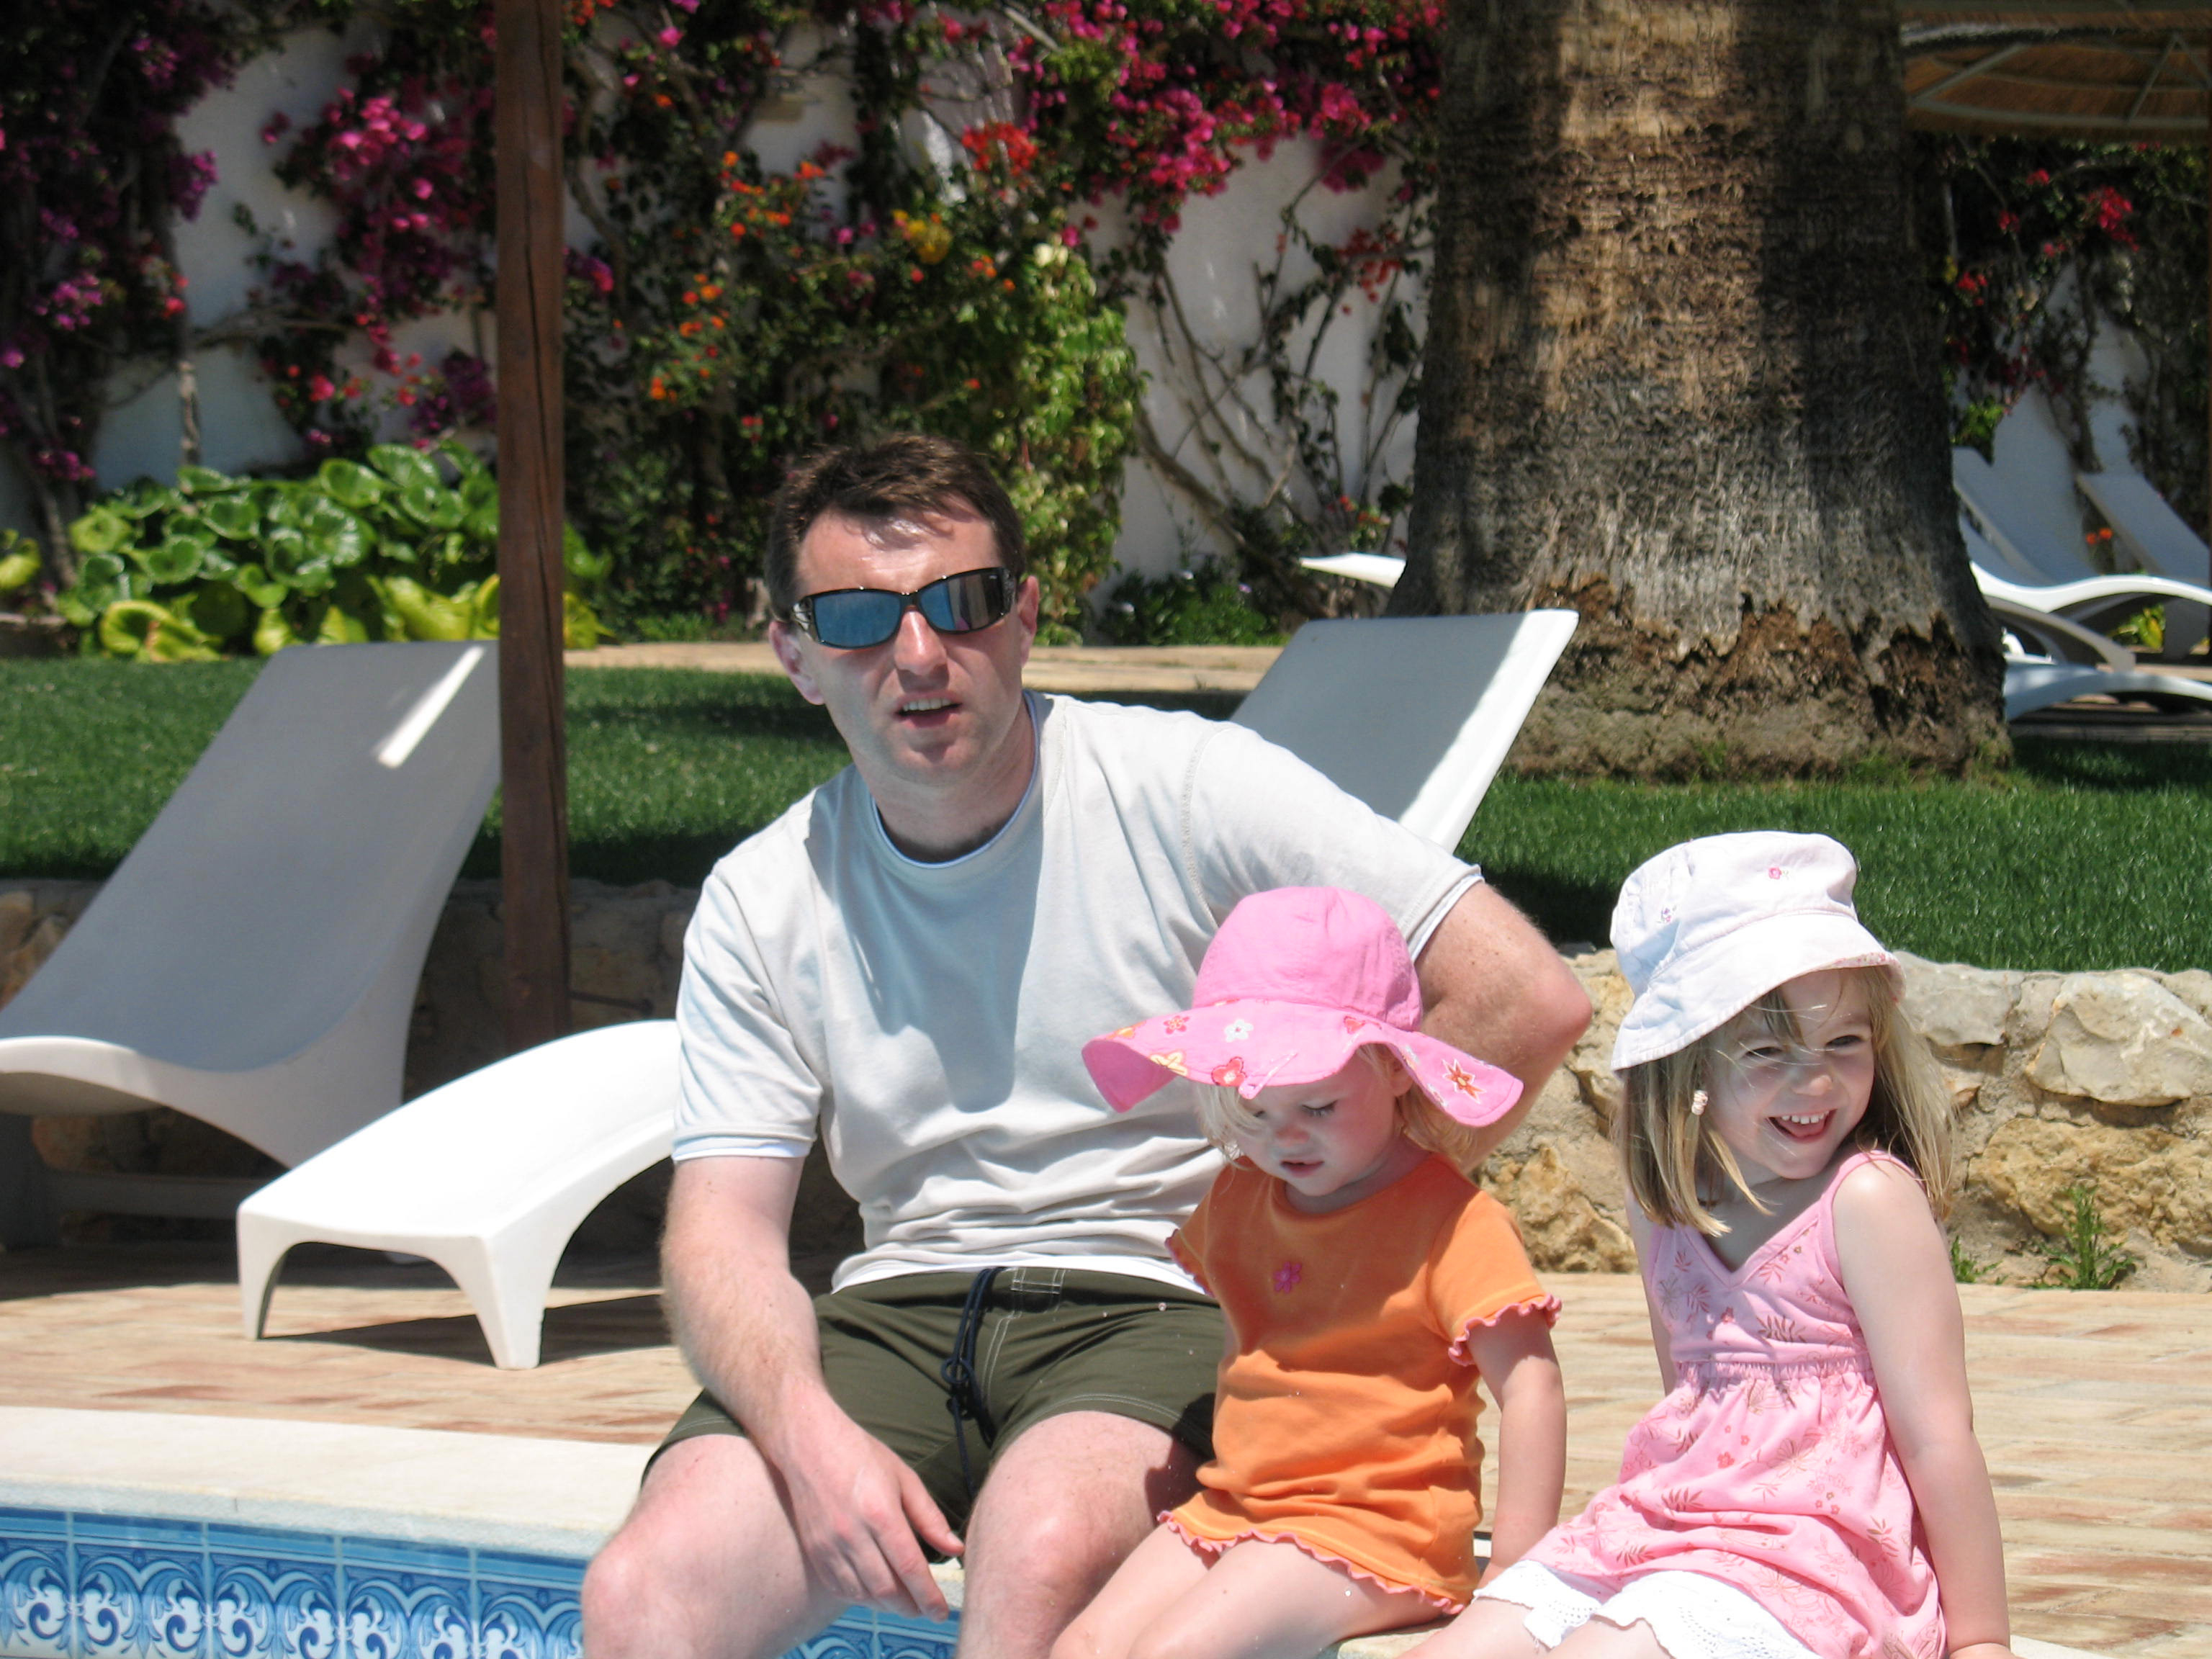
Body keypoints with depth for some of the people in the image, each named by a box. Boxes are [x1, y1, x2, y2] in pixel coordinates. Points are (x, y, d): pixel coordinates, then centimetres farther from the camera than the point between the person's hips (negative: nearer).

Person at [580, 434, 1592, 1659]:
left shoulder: (1184, 789, -7)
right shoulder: (761, 903, 6)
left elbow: (1529, 999, -11)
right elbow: (722, 1233, 2)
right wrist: (812, 1435, -19)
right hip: (903, 1308, 4)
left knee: (1040, 1556, -36)